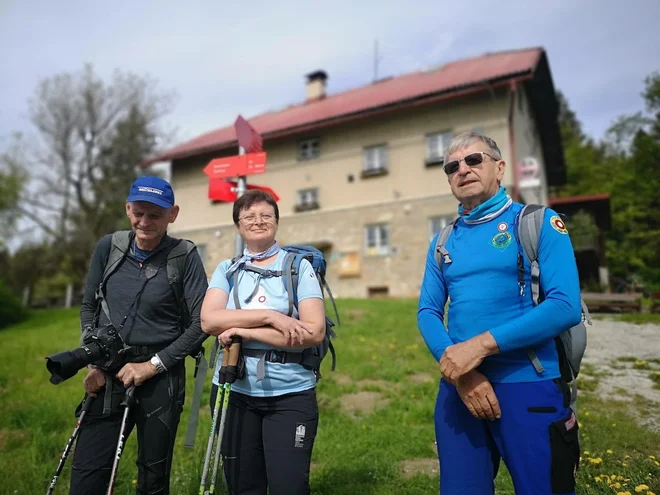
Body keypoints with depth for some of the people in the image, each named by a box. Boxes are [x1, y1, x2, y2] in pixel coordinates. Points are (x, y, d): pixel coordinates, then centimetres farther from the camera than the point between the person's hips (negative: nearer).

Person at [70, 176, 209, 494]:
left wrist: (152, 365, -13)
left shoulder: (185, 257, -11)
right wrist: (93, 363, 3)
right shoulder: (108, 247, -1)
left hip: (161, 378, -2)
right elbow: (88, 307, 9)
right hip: (108, 375, 3)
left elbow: (201, 323, -11)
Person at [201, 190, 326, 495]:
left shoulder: (299, 267, -3)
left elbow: (315, 332, -14)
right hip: (233, 392, 3)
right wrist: (271, 316, -20)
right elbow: (209, 321, -11)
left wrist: (246, 331, -15)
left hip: (290, 395, -3)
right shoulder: (226, 270, 6)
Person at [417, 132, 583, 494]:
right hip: (458, 388, 4)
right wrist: (459, 370, -12)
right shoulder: (443, 241, 9)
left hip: (529, 386, -3)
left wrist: (481, 345, -20)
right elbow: (428, 312, 5)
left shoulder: (537, 222, -3)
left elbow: (566, 306, -14)